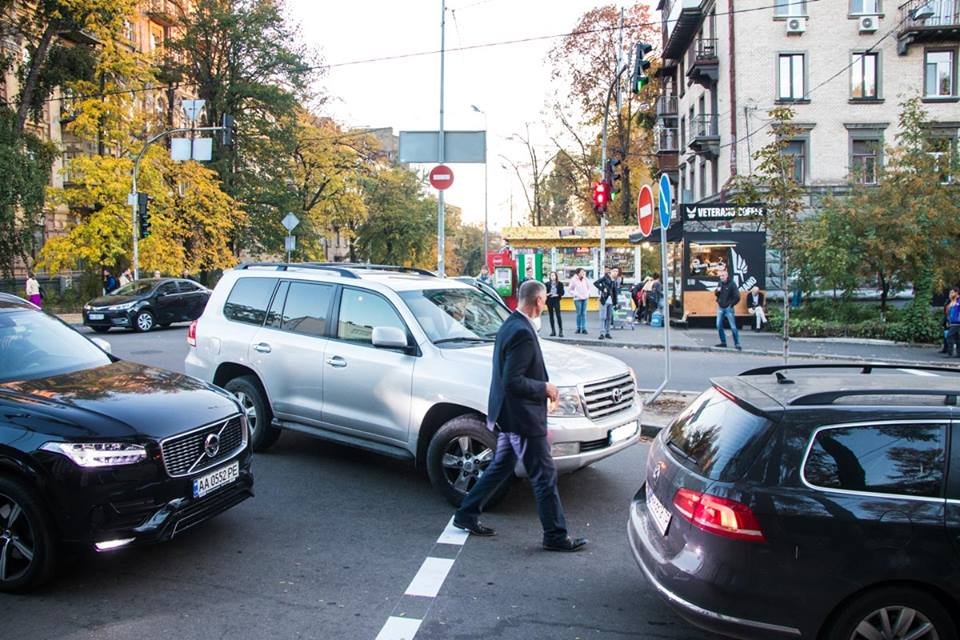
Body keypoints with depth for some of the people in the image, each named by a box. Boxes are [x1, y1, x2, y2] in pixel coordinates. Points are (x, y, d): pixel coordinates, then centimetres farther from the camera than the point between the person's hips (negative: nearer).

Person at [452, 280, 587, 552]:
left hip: (509, 416, 10)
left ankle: (466, 515, 30)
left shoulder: (510, 325, 8)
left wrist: (543, 386, 13)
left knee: (500, 467, 22)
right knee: (545, 476, 2)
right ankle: (555, 535, 13)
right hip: (522, 417, -10)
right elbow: (513, 382, -26)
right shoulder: (523, 334, -23)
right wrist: (545, 388, -14)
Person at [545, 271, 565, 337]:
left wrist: (557, 295, -16)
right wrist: (547, 294, -13)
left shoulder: (560, 284, 1)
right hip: (549, 301, 2)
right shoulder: (547, 284, 4)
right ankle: (553, 331, 13)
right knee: (551, 316, 6)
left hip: (556, 301, -2)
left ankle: (561, 331, -3)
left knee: (558, 315, -8)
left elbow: (562, 292, 0)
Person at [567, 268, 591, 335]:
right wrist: (575, 294, -9)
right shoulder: (574, 280, -6)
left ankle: (584, 328, 5)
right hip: (578, 299, -4)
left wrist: (588, 293, 6)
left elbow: (588, 287, 18)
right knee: (579, 313, -3)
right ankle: (578, 328, 6)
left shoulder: (585, 279, 5)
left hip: (585, 298, 4)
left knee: (584, 313, 3)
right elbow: (570, 289, 0)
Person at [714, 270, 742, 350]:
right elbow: (716, 294, 15)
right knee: (719, 326, 6)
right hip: (720, 308, 6)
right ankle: (723, 342, 18)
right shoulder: (720, 284, 7)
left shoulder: (732, 284, -11)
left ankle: (737, 344, 2)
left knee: (733, 327, -5)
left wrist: (731, 304, -10)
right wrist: (717, 291, -6)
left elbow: (737, 297, -12)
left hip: (728, 308, -6)